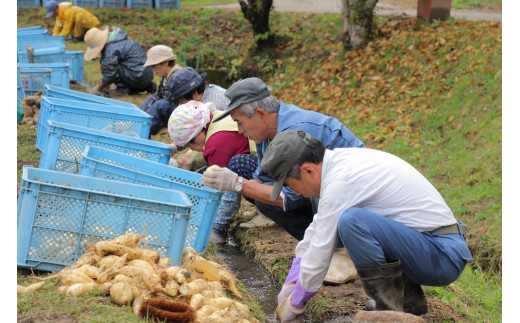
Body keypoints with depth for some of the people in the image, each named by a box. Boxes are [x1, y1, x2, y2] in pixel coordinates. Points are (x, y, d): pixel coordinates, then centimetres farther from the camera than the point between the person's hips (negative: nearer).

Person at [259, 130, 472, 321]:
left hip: (441, 257, -10)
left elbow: (319, 254, -13)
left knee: (351, 220, -27)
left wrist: (295, 303, 2)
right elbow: (317, 230, 20)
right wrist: (289, 287, 24)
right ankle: (408, 297, 14)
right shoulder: (340, 161, 9)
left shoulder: (340, 182, -19)